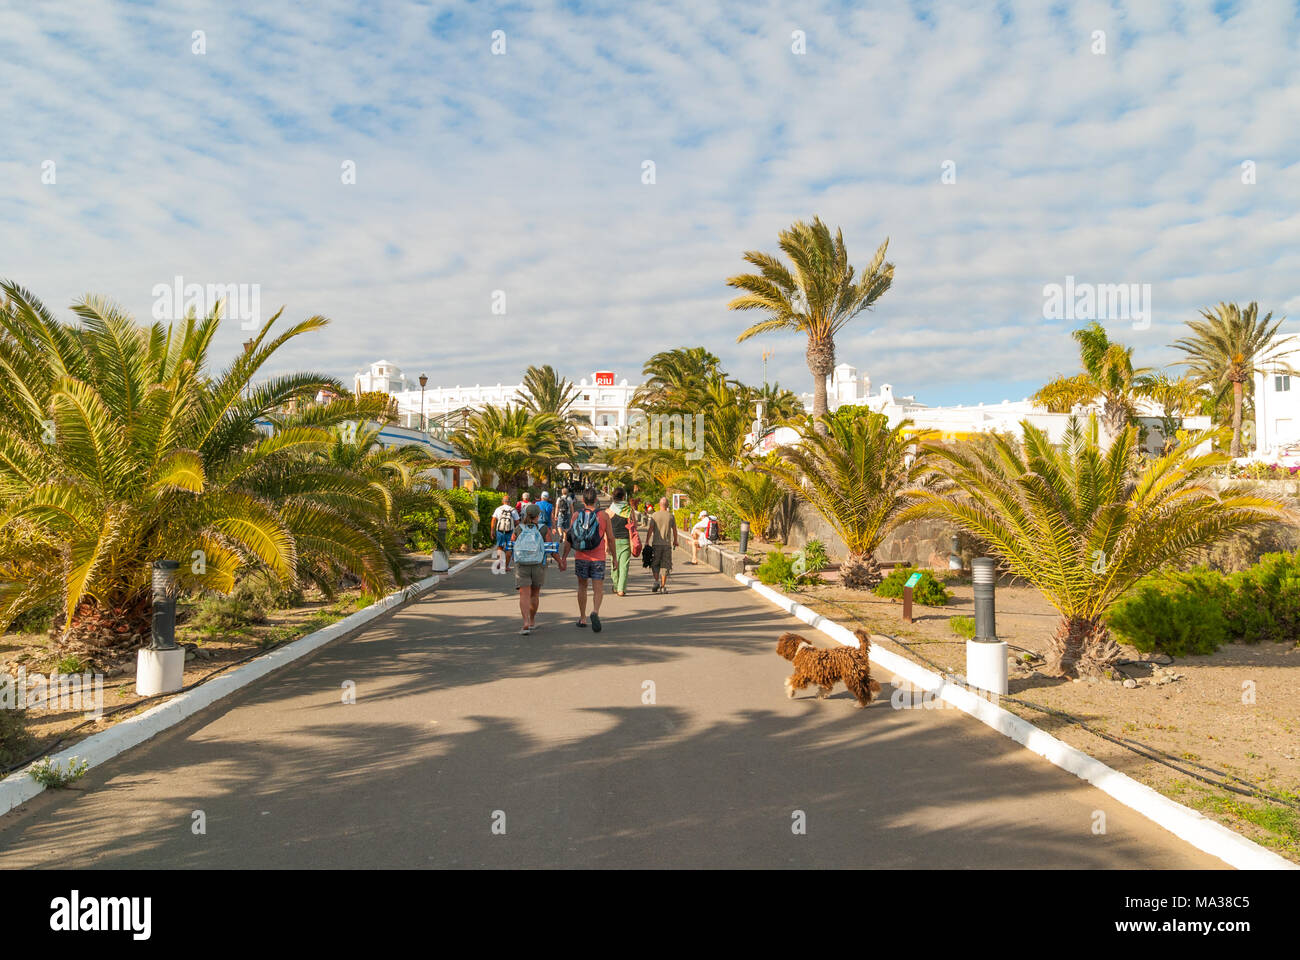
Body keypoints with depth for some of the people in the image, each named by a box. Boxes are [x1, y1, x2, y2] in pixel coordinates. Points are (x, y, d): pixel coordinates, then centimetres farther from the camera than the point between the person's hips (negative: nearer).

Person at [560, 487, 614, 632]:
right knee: (598, 589, 0)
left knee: (582, 586, 18)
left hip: (581, 557, 2)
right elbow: (610, 538, -2)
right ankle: (595, 611, -26)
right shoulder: (603, 515, -3)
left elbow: (569, 538, -2)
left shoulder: (576, 514, 0)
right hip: (598, 558, -2)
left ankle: (582, 618, 21)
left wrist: (564, 557, 5)